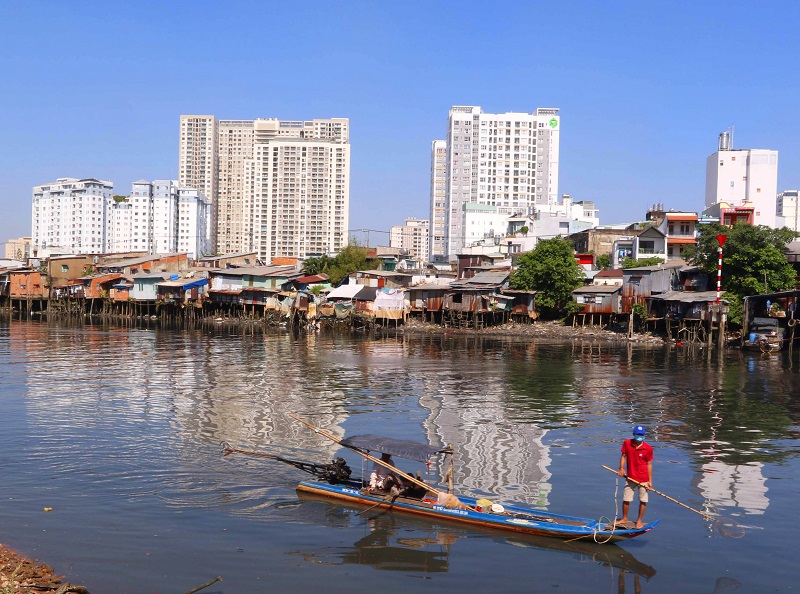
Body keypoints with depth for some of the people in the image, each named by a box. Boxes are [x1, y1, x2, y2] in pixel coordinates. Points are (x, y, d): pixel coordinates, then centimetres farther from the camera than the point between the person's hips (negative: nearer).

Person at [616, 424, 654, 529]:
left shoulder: (648, 448, -10)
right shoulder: (627, 443, -6)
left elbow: (649, 464, -6)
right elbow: (623, 456, 3)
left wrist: (650, 481, -5)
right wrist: (621, 468, -12)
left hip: (643, 479, -2)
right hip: (630, 478, 2)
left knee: (643, 500, 7)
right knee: (626, 499, 10)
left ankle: (639, 520, 23)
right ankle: (624, 518, 30)